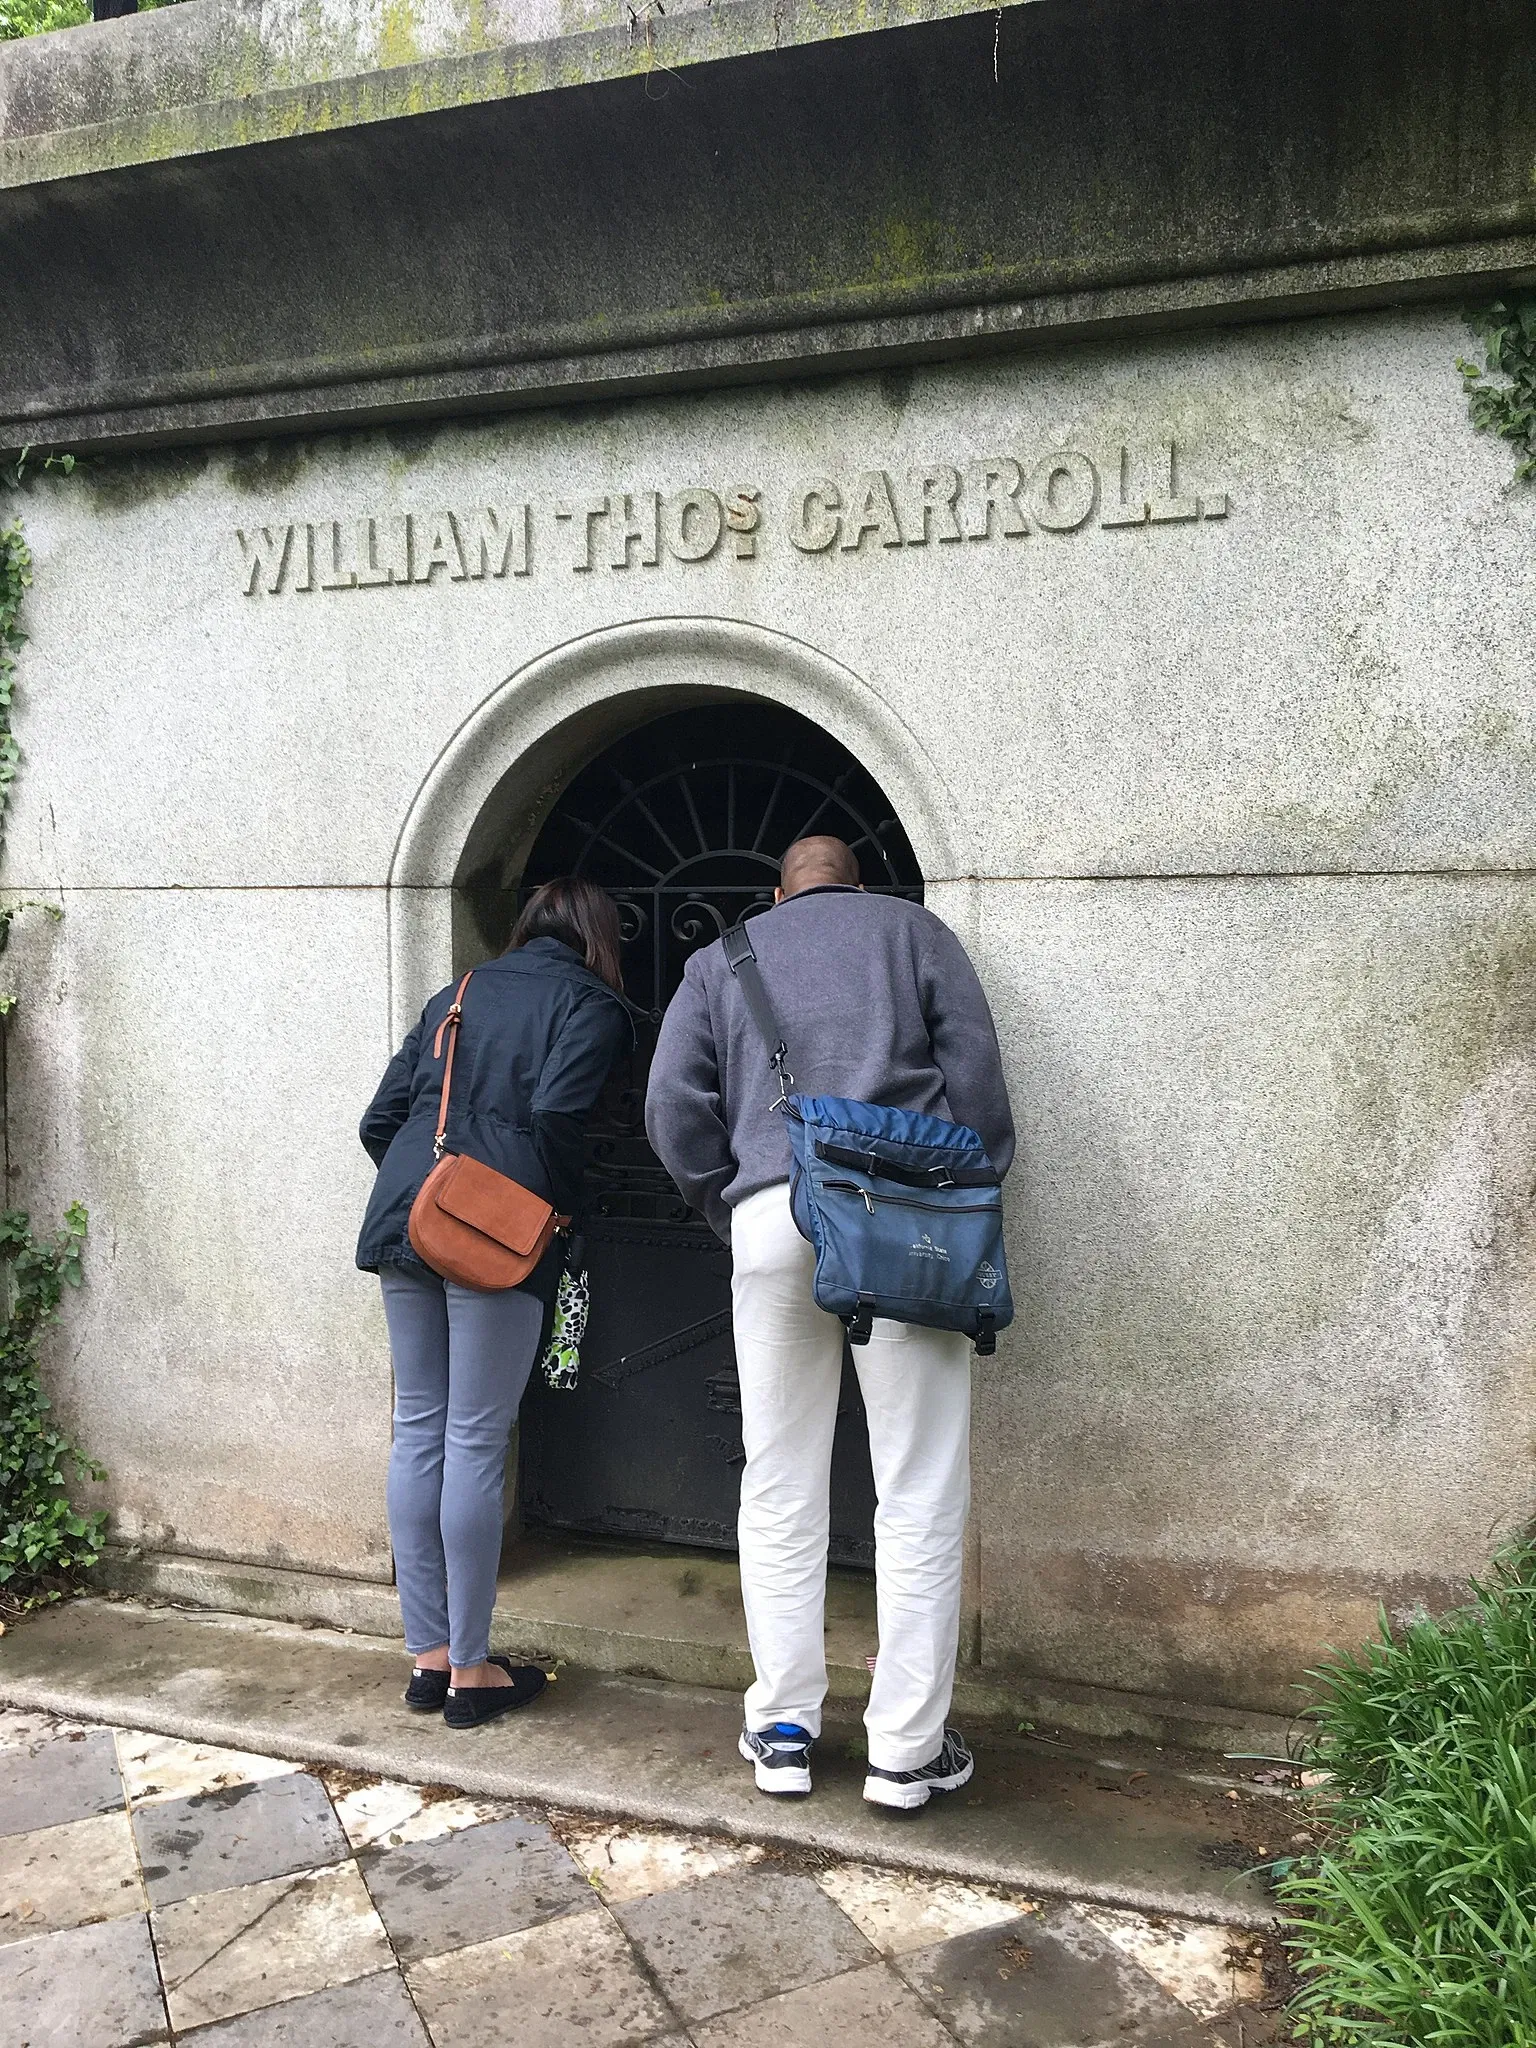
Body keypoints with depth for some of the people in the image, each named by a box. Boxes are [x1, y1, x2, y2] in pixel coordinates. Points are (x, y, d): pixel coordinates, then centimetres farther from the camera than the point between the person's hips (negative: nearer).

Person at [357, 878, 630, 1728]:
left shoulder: (457, 994, 21)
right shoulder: (591, 1005, 4)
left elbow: (379, 1121, 15)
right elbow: (555, 1115, -12)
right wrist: (560, 1210, 2)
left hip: (400, 1214, 6)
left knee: (418, 1429, 11)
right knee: (476, 1441, 0)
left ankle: (428, 1656, 19)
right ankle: (471, 1671, 9)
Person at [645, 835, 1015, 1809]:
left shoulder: (718, 962, 21)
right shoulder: (914, 930, 18)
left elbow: (674, 1108, 10)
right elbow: (977, 1073, 7)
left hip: (772, 1216, 2)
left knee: (780, 1489, 12)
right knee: (922, 1493, 5)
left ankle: (784, 1729, 19)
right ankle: (906, 1748, 10)